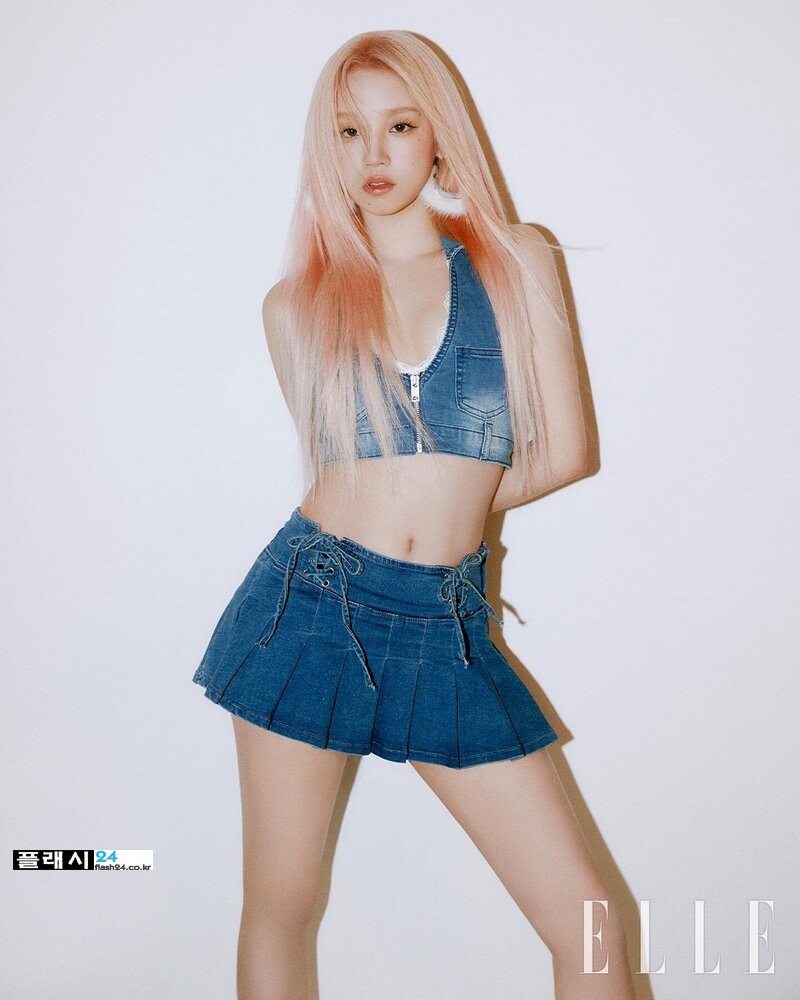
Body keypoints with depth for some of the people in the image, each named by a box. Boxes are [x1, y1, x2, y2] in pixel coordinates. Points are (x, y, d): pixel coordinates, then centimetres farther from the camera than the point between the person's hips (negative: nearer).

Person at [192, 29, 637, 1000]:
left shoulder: (518, 260, 4)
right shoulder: (295, 304, 5)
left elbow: (565, 454, 0)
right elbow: (336, 470, 10)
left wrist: (451, 503, 7)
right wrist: (447, 498, 9)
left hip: (448, 629, 0)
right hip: (313, 606, 0)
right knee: (279, 908, 13)